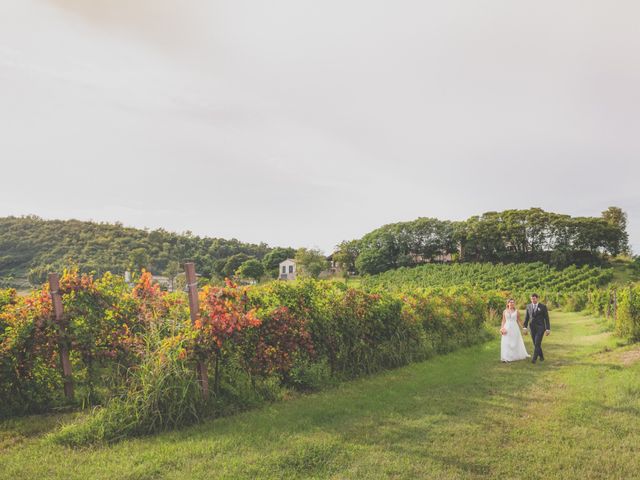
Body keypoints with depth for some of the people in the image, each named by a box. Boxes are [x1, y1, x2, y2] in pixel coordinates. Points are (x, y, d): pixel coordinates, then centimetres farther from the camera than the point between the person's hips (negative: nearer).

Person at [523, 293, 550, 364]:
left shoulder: (543, 306, -7)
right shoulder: (529, 306, 5)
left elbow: (546, 318, -6)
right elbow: (527, 318, 6)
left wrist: (548, 329, -8)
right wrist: (525, 328, -1)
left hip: (540, 327, -4)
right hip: (532, 328, 4)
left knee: (537, 343, -14)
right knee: (536, 344, 9)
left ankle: (534, 358, -14)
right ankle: (541, 357, 29)